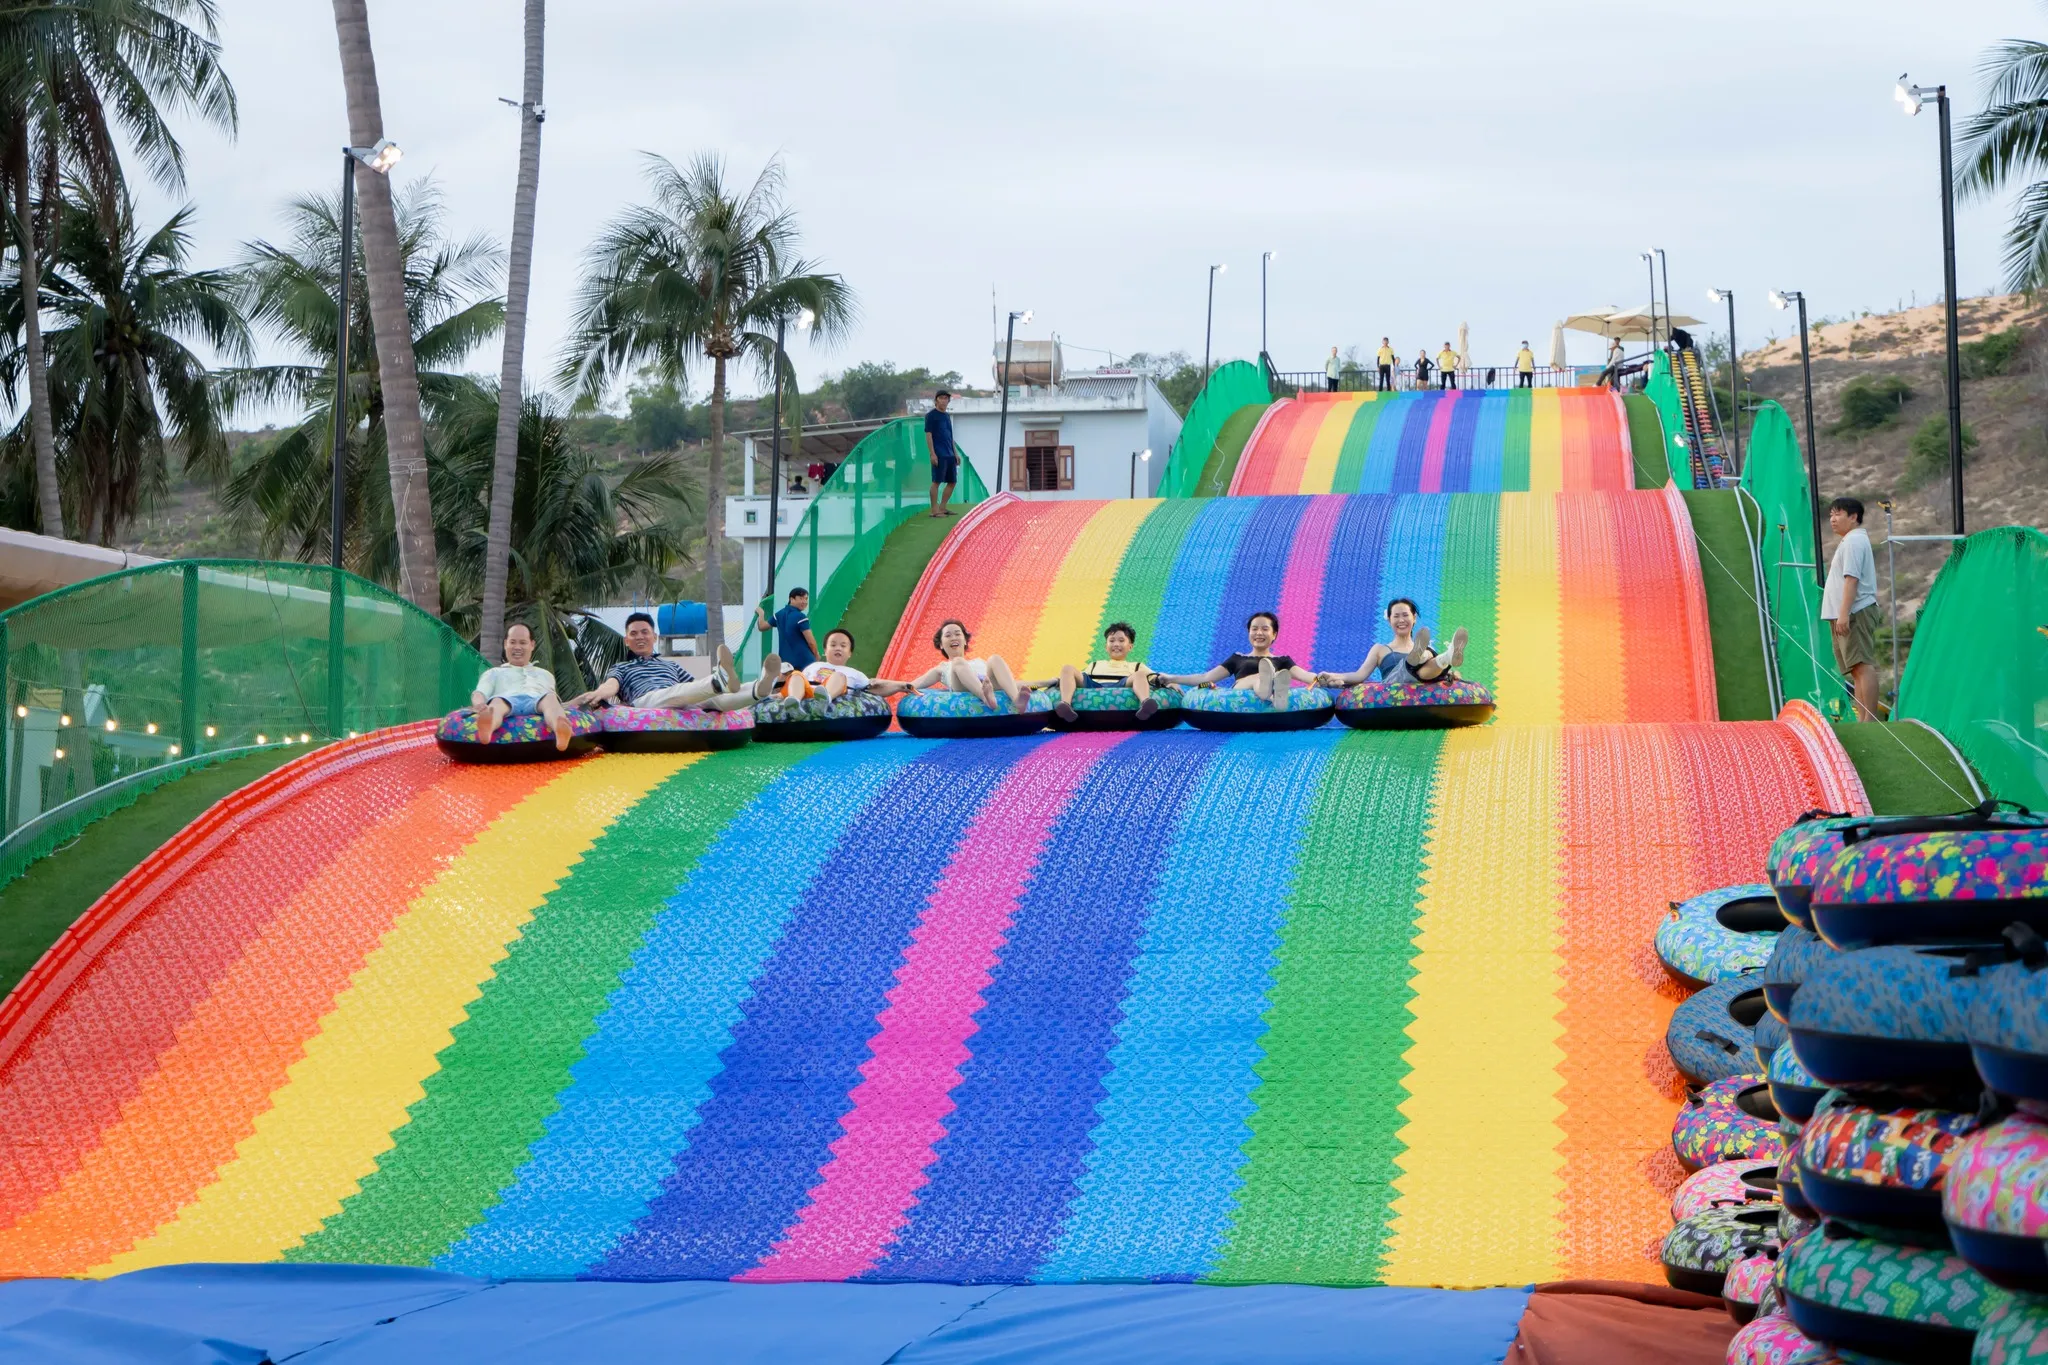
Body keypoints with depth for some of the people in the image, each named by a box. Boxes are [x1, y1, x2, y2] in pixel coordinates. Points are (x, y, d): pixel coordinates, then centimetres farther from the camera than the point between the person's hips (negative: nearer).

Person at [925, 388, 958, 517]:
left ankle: (942, 507, 16)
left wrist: (956, 453, 18)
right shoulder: (931, 415, -4)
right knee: (937, 481, -7)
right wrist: (932, 454, -16)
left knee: (952, 481, 9)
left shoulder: (947, 416, 18)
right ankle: (935, 510, -5)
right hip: (939, 455, -8)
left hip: (950, 455, 8)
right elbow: (928, 435, -9)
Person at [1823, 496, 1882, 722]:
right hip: (1847, 616, 11)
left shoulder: (1854, 541, -9)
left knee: (1863, 665, -15)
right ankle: (1862, 719, 9)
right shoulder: (1848, 541, 23)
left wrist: (1844, 614, -24)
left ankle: (1870, 719, -21)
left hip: (1856, 612, -11)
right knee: (1857, 668, 9)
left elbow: (1852, 578, -18)